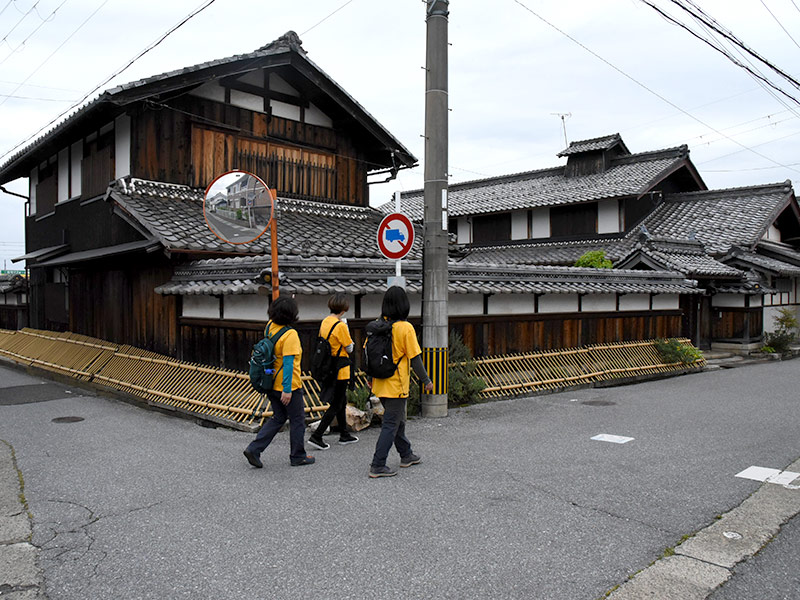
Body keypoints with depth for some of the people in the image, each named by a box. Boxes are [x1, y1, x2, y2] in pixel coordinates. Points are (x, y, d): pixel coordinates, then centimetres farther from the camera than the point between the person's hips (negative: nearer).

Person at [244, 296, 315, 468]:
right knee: (297, 420, 9)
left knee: (278, 418, 19)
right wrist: (287, 390, -23)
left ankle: (254, 449, 10)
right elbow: (288, 363, -24)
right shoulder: (290, 334, -21)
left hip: (272, 384, 8)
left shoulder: (270, 326, -1)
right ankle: (298, 456, 21)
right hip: (289, 386, -8)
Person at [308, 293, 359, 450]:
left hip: (329, 366, 9)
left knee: (342, 401, 20)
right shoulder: (340, 326, -20)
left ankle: (344, 435, 30)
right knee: (336, 405, 1)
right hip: (340, 369, -9)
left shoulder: (324, 322, 4)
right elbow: (349, 348, -12)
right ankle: (316, 436, 0)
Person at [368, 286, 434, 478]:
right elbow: (415, 358, -15)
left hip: (381, 383, 7)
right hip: (396, 386, -7)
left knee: (398, 420, 21)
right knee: (391, 425, 0)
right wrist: (426, 380, -4)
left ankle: (406, 455, 36)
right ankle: (377, 466, 1)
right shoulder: (405, 328, -16)